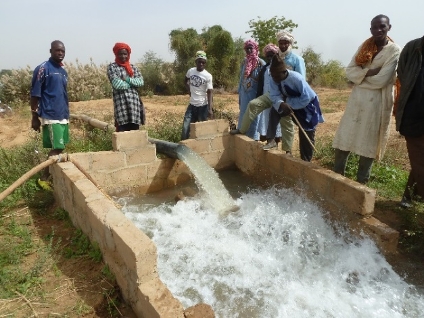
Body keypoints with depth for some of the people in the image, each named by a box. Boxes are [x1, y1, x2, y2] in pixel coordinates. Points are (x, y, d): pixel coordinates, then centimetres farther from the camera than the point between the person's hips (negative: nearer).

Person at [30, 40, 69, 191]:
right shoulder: (43, 68, -7)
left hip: (63, 116, 8)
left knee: (59, 148, 8)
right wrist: (35, 117, -10)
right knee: (56, 149, -9)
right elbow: (35, 94, -9)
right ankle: (43, 178, 3)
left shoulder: (63, 71, 15)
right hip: (50, 116, -7)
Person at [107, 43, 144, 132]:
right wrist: (133, 83, -1)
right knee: (122, 129, -8)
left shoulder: (133, 67, 16)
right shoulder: (112, 67, 4)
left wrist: (128, 79, -11)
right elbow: (116, 84, -9)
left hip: (134, 100, 4)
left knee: (135, 128, 3)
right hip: (120, 101, -4)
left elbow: (141, 82, 3)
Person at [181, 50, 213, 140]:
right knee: (186, 128, 3)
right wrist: (189, 90, 9)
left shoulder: (208, 76, -12)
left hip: (203, 106, -4)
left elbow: (210, 92, -15)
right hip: (192, 105, 4)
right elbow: (186, 80, 24)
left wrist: (210, 109, -23)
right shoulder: (190, 71, 2)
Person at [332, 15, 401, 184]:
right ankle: (337, 175, 19)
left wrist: (360, 75, -4)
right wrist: (368, 72, -15)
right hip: (357, 99, 5)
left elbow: (381, 80, -16)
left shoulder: (395, 51, -7)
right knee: (344, 138, 6)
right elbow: (349, 71, -1)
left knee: (369, 142, 3)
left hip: (377, 103, -5)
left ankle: (361, 181, 16)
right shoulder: (364, 47, 9)